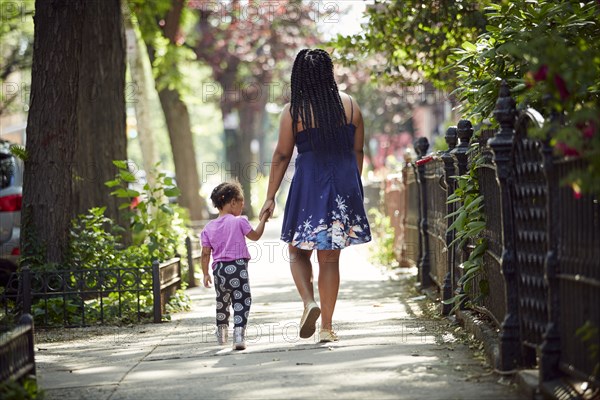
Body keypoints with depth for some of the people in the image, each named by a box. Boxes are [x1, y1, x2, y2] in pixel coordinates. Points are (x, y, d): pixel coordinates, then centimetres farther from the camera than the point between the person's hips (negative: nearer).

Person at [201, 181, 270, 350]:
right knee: (241, 301, -3)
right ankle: (239, 333, -18)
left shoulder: (209, 228, 5)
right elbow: (255, 236, 6)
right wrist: (263, 219, 18)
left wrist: (205, 274, 10)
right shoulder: (239, 222, -6)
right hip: (238, 266, -4)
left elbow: (206, 253, 4)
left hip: (219, 269, 4)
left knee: (222, 301, 23)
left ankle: (221, 330, 38)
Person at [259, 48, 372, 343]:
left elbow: (281, 156, -3)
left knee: (298, 251, 13)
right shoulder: (350, 105, 3)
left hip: (309, 185, -3)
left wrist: (270, 197, 4)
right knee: (330, 258, 8)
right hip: (345, 185, 3)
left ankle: (309, 302, -13)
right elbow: (358, 151, 9)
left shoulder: (293, 111, -6)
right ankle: (326, 327, 8)